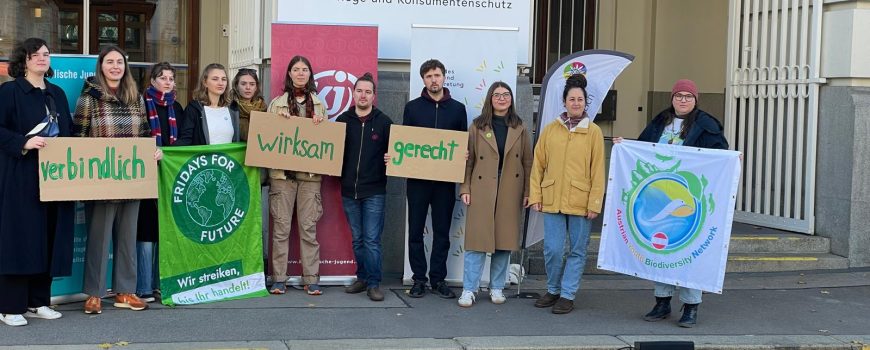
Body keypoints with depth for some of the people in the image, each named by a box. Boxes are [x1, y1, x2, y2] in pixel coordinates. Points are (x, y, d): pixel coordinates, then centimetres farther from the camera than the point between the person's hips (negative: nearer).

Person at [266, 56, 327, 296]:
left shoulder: (319, 104, 13)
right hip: (282, 172, -1)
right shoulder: (277, 103, 9)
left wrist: (320, 125, -5)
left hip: (310, 173, 1)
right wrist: (278, 121, -8)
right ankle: (278, 278, 5)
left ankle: (311, 279, 5)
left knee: (308, 227, 0)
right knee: (281, 226, -1)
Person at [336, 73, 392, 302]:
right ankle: (362, 278, 23)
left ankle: (373, 283, 3)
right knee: (357, 239, 12)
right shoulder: (343, 120, 6)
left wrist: (391, 160, -18)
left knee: (372, 239, -4)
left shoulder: (384, 122, 1)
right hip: (349, 191, 3)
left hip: (374, 191, -3)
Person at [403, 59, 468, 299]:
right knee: (416, 230, 3)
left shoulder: (457, 109, 9)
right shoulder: (412, 107, 7)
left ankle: (438, 279, 14)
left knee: (442, 231, 5)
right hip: (417, 178, 0)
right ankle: (419, 279, 11)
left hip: (445, 179, 1)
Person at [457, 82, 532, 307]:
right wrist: (465, 189, -5)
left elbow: (527, 162, 7)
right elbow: (468, 160, 2)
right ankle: (468, 290, 1)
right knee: (477, 240, -4)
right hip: (482, 191, -2)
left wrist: (527, 192, 1)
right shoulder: (477, 127, 4)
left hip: (510, 193, 2)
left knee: (505, 240, 6)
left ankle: (497, 288, 17)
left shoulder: (519, 129, 9)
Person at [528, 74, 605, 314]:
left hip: (580, 201, -1)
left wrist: (595, 203, -6)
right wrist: (535, 196, 3)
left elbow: (598, 171, -1)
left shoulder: (593, 132, 2)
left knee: (577, 250, 5)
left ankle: (567, 295, 15)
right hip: (552, 200, 1)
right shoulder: (550, 130, 7)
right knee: (552, 249, 2)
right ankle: (553, 290, 22)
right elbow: (538, 165, 9)